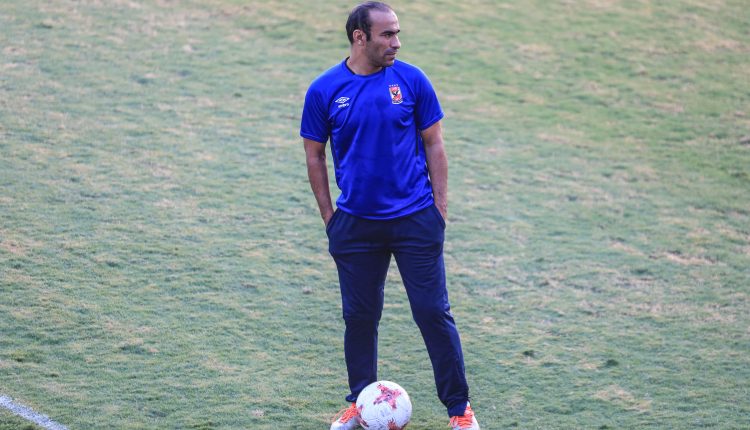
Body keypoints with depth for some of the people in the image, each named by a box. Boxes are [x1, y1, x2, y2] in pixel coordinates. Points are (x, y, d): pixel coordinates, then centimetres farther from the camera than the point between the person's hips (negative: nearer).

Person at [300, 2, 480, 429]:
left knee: (434, 313, 1)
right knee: (360, 316, 10)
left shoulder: (412, 81, -3)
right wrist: (329, 216, 4)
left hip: (415, 218, -1)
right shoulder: (325, 90, -3)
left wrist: (440, 207, 0)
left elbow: (433, 145, 4)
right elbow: (315, 156, 6)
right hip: (356, 225, 1)